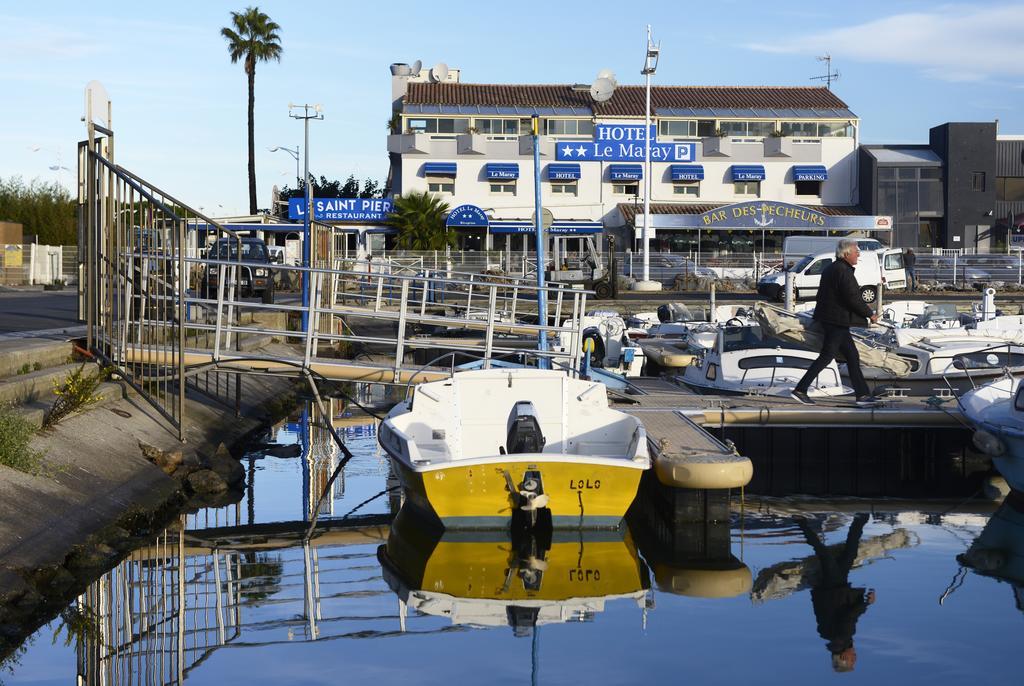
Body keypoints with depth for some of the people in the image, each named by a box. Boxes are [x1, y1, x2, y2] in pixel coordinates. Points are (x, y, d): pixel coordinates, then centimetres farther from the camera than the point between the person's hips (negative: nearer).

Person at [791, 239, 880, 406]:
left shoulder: (830, 269, 14)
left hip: (828, 317, 10)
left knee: (852, 357, 11)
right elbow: (853, 298, -21)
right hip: (837, 322, -10)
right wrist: (870, 314, -10)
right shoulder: (844, 271, -17)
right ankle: (800, 389, -2)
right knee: (827, 356, -5)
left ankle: (863, 395, 12)